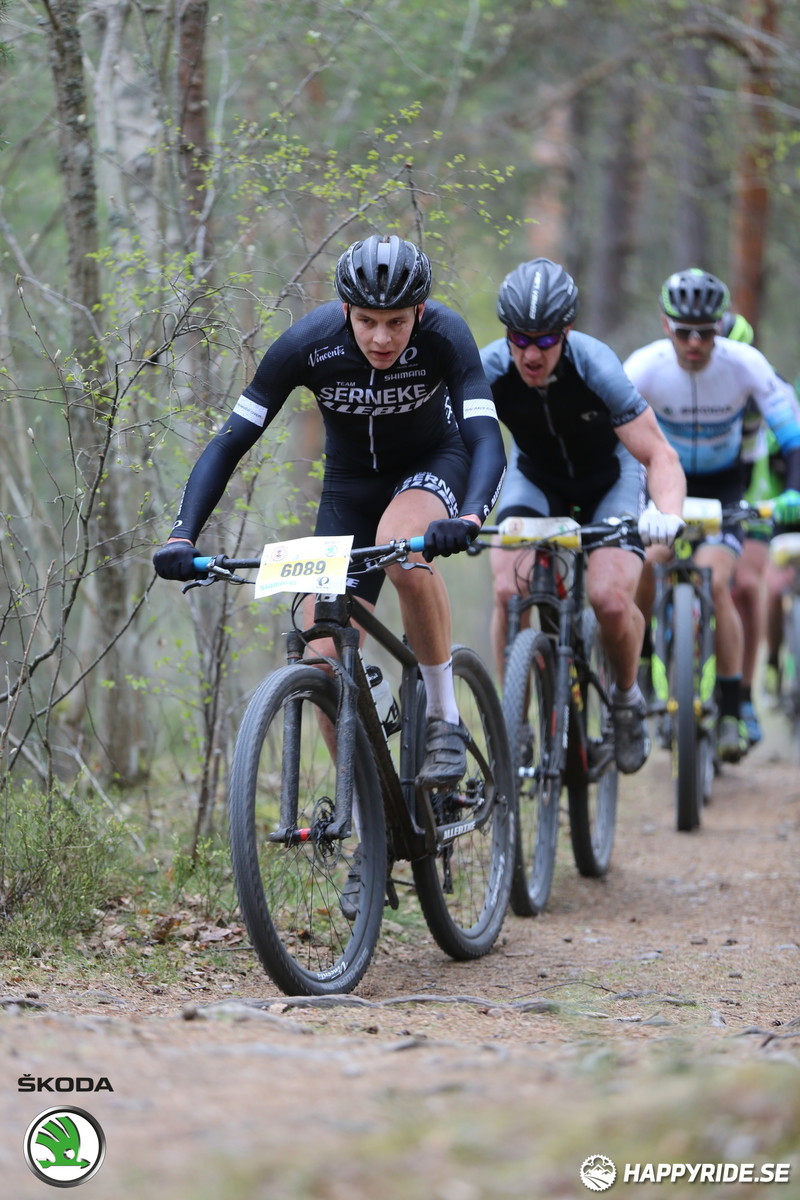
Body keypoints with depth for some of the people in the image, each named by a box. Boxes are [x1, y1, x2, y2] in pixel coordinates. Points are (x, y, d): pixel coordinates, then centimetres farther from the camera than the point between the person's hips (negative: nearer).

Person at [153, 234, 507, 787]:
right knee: (328, 661, -9)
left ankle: (445, 718, -19)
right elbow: (229, 443, -23)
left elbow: (487, 442, -38)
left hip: (432, 464, -2)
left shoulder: (445, 337, -29)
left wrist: (469, 519, -58)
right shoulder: (307, 344, -26)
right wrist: (183, 537, -37)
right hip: (351, 480, 2)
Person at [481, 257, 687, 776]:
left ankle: (628, 696, 9)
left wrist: (668, 514, -51)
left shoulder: (596, 367, -32)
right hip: (536, 477, 2)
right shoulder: (490, 370, -27)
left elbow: (659, 455, -31)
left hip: (608, 477, -2)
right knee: (508, 591, -23)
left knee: (610, 599, -23)